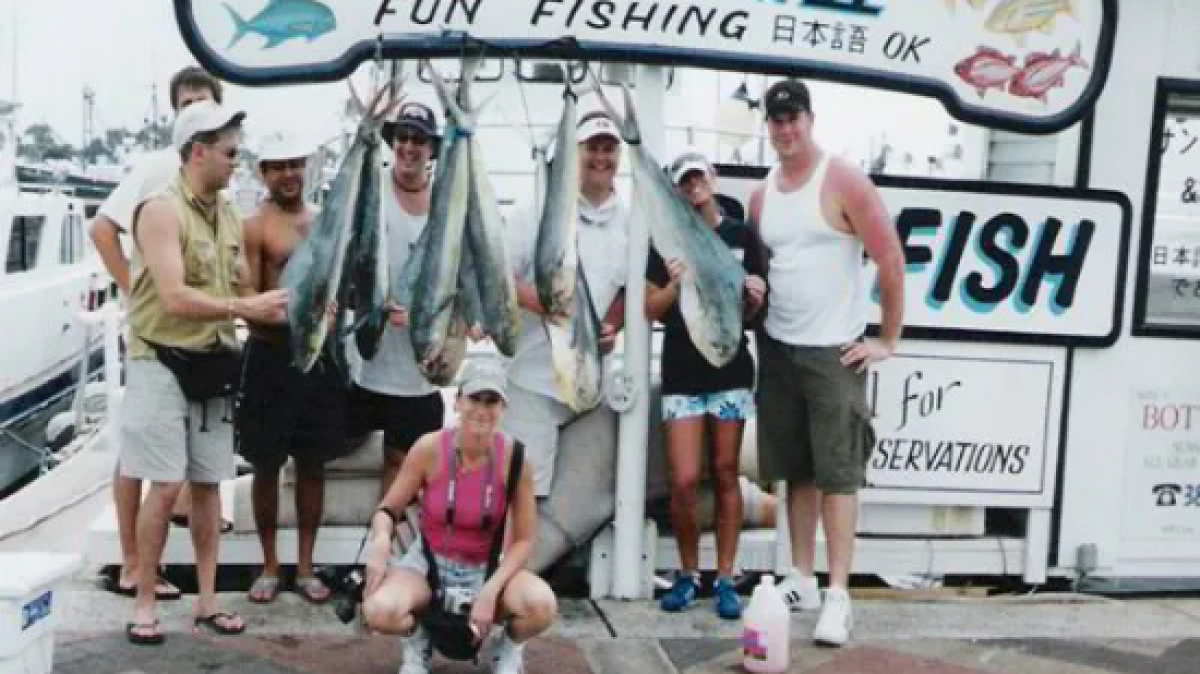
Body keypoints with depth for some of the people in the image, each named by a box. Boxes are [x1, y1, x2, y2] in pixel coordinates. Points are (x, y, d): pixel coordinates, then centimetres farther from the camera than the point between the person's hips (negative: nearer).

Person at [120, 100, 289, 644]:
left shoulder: (228, 216, 11)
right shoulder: (161, 210, -14)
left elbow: (241, 285, 15)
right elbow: (175, 298, -23)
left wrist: (274, 307, -3)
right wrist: (245, 308, -22)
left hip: (211, 363, 7)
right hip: (163, 364, -7)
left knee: (208, 484, 9)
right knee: (166, 486, -5)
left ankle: (206, 600, 18)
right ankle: (144, 604, 9)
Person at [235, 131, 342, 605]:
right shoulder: (254, 227, -6)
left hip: (321, 352, 5)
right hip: (272, 353, -5)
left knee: (312, 464, 10)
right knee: (267, 465, 6)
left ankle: (305, 567, 21)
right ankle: (269, 567, 20)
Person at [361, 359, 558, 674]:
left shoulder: (514, 458, -16)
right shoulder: (429, 448, -17)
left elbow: (523, 540, -9)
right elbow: (387, 509, -8)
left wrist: (490, 592, -22)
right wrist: (380, 540, -31)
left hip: (486, 569, 0)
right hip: (427, 563, 0)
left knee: (542, 605, -31)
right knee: (379, 611, -32)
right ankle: (417, 639, 7)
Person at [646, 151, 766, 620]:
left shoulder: (742, 236, 5)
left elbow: (751, 312, 11)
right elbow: (650, 311, 1)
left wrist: (755, 296, -10)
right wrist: (673, 286, -17)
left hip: (731, 370, 1)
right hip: (681, 373, -1)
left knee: (725, 475, 6)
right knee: (684, 480, -5)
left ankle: (725, 579, 14)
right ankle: (687, 574, 15)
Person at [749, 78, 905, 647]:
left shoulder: (843, 182, -8)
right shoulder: (761, 195, 10)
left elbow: (891, 260, -9)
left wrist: (887, 341, -8)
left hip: (834, 350, -6)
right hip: (777, 349, 6)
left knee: (837, 473, -4)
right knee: (797, 470, 11)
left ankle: (838, 596, -1)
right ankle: (801, 580, 20)